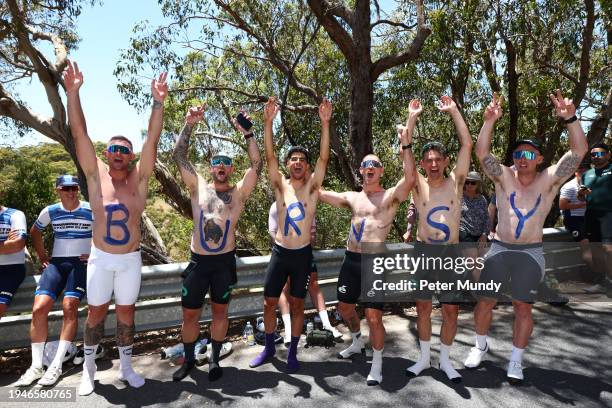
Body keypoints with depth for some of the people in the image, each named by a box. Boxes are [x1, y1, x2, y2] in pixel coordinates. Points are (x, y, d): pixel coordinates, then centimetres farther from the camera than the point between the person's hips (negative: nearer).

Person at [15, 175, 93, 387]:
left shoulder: (91, 211, -2)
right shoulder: (50, 211, 8)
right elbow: (34, 232, 26)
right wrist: (42, 256, 15)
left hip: (82, 262, -3)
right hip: (56, 262, 3)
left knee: (69, 306, -23)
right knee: (38, 308, -14)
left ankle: (57, 365, -16)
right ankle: (36, 366, -5)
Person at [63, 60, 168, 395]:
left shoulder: (139, 178, -6)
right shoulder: (96, 175, -5)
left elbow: (153, 140, -16)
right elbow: (79, 134, -12)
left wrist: (158, 102, -24)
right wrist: (72, 93, -20)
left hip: (130, 259, 0)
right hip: (100, 257, 0)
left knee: (126, 313, 12)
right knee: (96, 313, 12)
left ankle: (126, 367, 30)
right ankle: (88, 369, 32)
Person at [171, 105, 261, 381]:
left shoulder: (239, 192, 1)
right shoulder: (199, 187, 4)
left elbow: (256, 165, -9)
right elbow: (179, 155, -3)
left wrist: (247, 134, -17)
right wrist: (189, 125, -13)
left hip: (225, 261, -1)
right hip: (198, 261, 1)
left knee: (220, 311, 13)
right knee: (190, 314, 11)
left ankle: (214, 359, 31)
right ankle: (189, 359, 32)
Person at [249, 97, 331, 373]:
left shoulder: (312, 186, -3)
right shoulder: (281, 185, -2)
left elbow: (324, 158, -16)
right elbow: (269, 156, -14)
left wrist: (325, 124, -27)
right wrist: (268, 122, -27)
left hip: (303, 254, -1)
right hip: (279, 252, 1)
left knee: (297, 304, 10)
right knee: (269, 302, 9)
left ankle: (292, 352, 26)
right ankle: (269, 348, 31)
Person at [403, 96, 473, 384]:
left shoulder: (455, 182, 0)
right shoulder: (418, 185, -2)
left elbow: (467, 144, -5)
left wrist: (453, 111, -6)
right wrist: (413, 116, -10)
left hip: (451, 252, 1)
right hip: (424, 250, 0)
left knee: (451, 309, 5)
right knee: (423, 306, 10)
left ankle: (445, 359, 25)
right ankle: (424, 357, 27)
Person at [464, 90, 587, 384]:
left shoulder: (549, 180, -4)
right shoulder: (504, 177, -4)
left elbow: (579, 152, -15)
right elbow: (482, 153, -18)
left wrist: (570, 119, -30)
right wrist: (489, 121, -31)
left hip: (531, 252, 0)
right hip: (500, 249, 1)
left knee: (523, 305, 5)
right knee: (485, 301, 7)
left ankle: (516, 360, 22)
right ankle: (480, 346, 30)